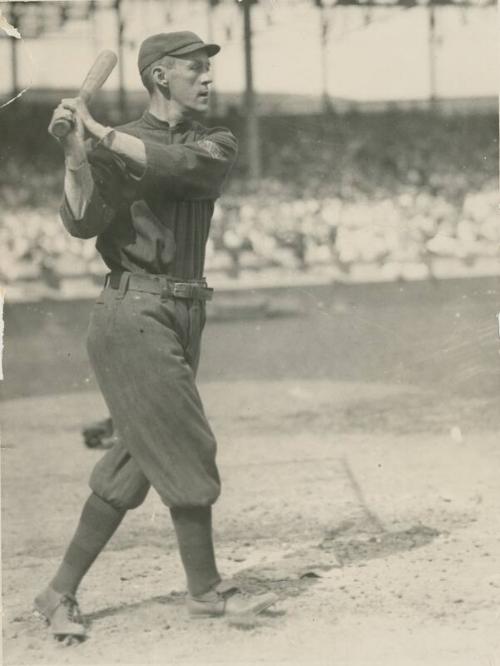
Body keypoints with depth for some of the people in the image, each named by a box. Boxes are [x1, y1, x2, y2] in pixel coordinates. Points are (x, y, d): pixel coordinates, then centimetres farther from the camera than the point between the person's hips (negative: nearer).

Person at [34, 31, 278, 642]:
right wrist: (75, 155, -31)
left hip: (184, 317, 6)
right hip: (134, 314, -6)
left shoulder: (216, 144, 10)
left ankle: (61, 592, 15)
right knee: (187, 450, -5)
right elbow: (82, 222, -17)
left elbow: (182, 163, -14)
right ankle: (205, 590, 10)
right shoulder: (112, 149, -2)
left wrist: (103, 136, -20)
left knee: (136, 463, 7)